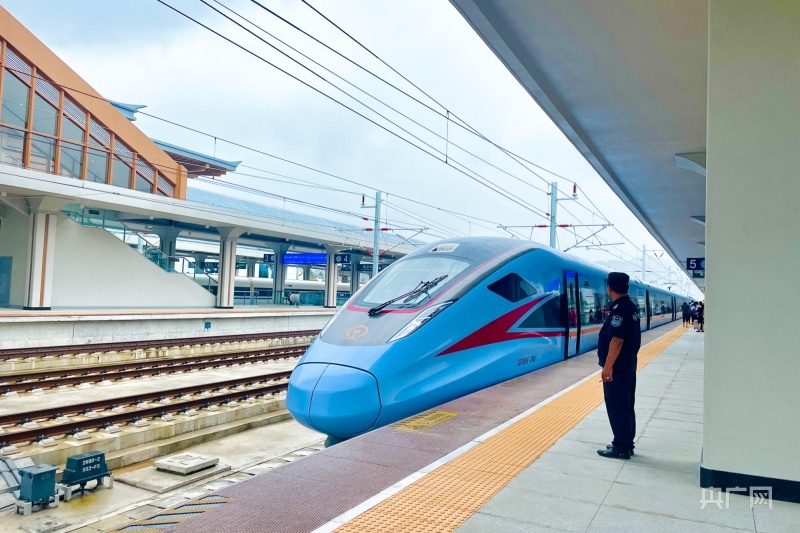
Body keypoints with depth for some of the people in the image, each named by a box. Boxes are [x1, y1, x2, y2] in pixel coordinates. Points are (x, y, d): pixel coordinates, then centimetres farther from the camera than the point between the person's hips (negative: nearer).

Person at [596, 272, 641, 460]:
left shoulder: (619, 309, -20)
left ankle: (621, 447, 6)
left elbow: (617, 341, -25)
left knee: (616, 406, -1)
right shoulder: (632, 307, 10)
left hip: (617, 366, -10)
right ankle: (626, 444, 25)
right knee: (625, 405, 16)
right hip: (628, 364, 10)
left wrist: (607, 367, -23)